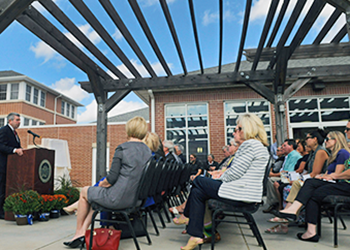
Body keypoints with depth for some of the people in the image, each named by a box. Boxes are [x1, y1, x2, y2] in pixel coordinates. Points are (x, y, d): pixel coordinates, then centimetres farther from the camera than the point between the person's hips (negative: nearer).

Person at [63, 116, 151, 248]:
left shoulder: (122, 148, -16)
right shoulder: (148, 151, 3)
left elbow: (112, 177, -17)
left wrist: (103, 183, 5)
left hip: (118, 199, -7)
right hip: (135, 198, 7)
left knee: (84, 191, 22)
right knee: (96, 193, 30)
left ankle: (78, 231, 34)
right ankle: (83, 231, 27)